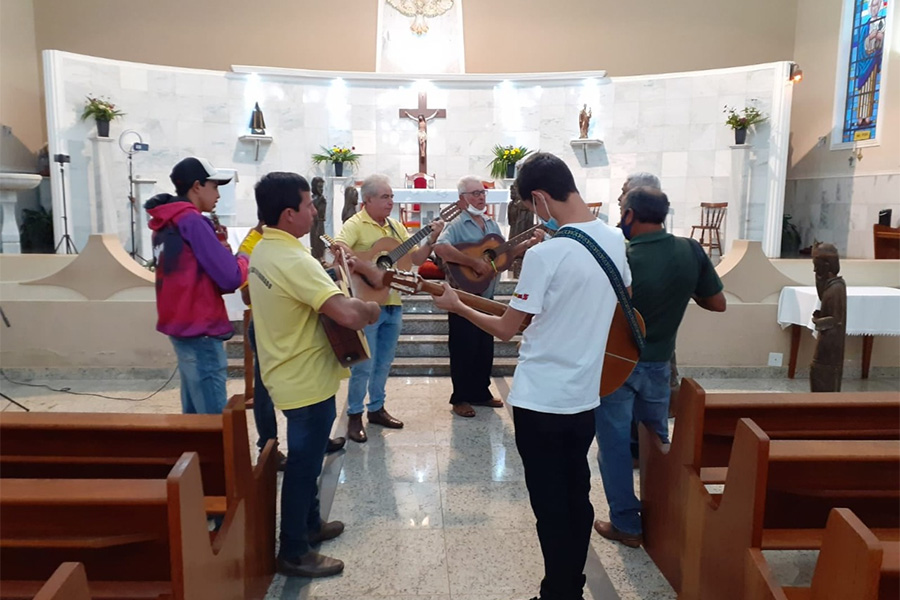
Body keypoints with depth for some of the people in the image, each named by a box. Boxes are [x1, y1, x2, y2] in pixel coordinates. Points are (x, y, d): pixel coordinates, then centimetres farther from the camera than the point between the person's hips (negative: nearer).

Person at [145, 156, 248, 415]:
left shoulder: (166, 223, 13)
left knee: (195, 414, 16)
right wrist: (243, 259, 1)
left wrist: (219, 249, 6)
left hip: (181, 324, 10)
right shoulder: (192, 221, -14)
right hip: (200, 330, -10)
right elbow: (231, 278, -18)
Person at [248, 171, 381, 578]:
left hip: (289, 374, 10)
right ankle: (294, 553, 22)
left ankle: (310, 524, 43)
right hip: (307, 381, -10)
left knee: (305, 459, 25)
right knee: (304, 464, 6)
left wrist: (331, 274, 7)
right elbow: (348, 315, -36)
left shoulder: (264, 250, 4)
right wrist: (371, 309, -14)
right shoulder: (294, 260, -28)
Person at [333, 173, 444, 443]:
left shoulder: (396, 226, 12)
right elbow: (338, 248, -28)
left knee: (384, 362, 16)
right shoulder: (356, 224, -10)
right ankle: (354, 415, 16)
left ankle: (376, 408, 30)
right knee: (364, 364, 0)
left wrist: (432, 239, -5)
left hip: (393, 303, 7)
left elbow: (417, 259, 11)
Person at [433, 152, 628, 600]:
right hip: (586, 395, 7)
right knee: (577, 497, 20)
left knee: (550, 503, 9)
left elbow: (505, 330, -13)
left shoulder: (545, 254, -21)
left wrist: (456, 306, 1)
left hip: (540, 399, -7)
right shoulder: (615, 240, 0)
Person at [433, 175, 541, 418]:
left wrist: (528, 244, 3)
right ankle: (460, 398, 13)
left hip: (486, 297, 8)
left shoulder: (492, 224, 12)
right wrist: (475, 263, -33)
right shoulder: (456, 225, -13)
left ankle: (481, 393, 28)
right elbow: (440, 248, -33)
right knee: (464, 348, 0)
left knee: (485, 348, 15)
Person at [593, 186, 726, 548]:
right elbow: (718, 304, 1)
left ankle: (626, 525, 17)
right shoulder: (691, 251, -7)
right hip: (658, 364, 5)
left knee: (615, 443, 8)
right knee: (657, 439, 22)